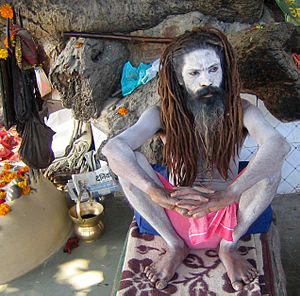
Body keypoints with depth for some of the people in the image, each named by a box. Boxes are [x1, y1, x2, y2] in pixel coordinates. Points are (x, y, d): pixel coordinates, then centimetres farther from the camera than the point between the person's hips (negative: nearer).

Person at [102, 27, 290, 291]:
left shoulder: (240, 111, -10)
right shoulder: (163, 114, -10)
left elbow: (279, 144, -32)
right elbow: (112, 147, -27)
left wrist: (228, 194, -47)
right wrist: (159, 195, -43)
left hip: (230, 211, 0)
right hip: (177, 213, 1)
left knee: (271, 161, -25)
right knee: (127, 161, -22)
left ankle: (229, 245, -8)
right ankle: (175, 246, -6)